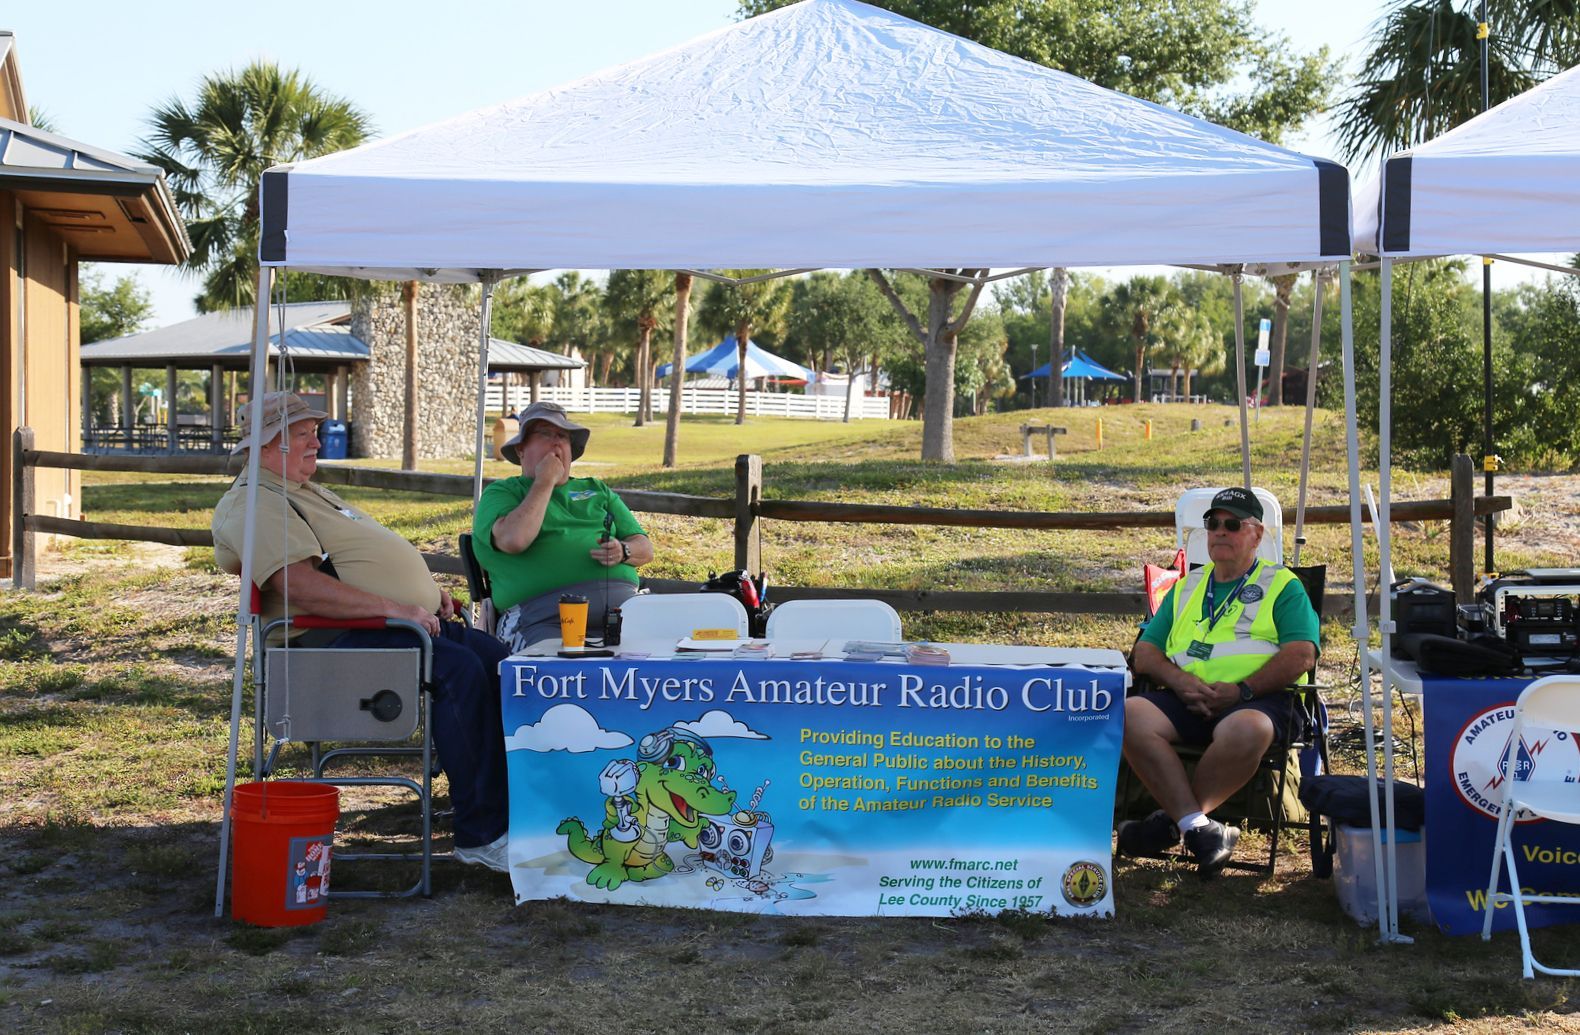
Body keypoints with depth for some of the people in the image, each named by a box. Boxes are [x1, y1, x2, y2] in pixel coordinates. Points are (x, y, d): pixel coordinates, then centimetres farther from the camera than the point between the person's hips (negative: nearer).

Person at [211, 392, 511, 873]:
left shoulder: (306, 492, 26)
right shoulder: (255, 504, -9)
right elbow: (298, 585, -23)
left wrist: (425, 592, 15)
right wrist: (391, 608, -26)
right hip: (339, 639, -11)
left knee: (496, 659, 0)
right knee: (460, 670, -28)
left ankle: (510, 807, 1)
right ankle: (478, 835, -23)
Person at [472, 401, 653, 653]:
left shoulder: (598, 490, 29)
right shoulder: (500, 493, 15)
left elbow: (645, 548, 23)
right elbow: (514, 540, -8)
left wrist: (623, 552, -2)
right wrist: (545, 482, 3)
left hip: (620, 602, 4)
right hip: (544, 616, -4)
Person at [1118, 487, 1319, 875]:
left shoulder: (1283, 585, 14)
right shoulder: (1186, 587, 26)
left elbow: (1301, 655, -2)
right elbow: (1144, 653, 19)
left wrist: (1241, 690, -14)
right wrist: (1179, 680, -4)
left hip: (1255, 700, -4)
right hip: (1184, 698, 4)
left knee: (1246, 730, -40)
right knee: (1129, 714, -28)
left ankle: (1174, 819, -22)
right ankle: (1199, 829, -29)